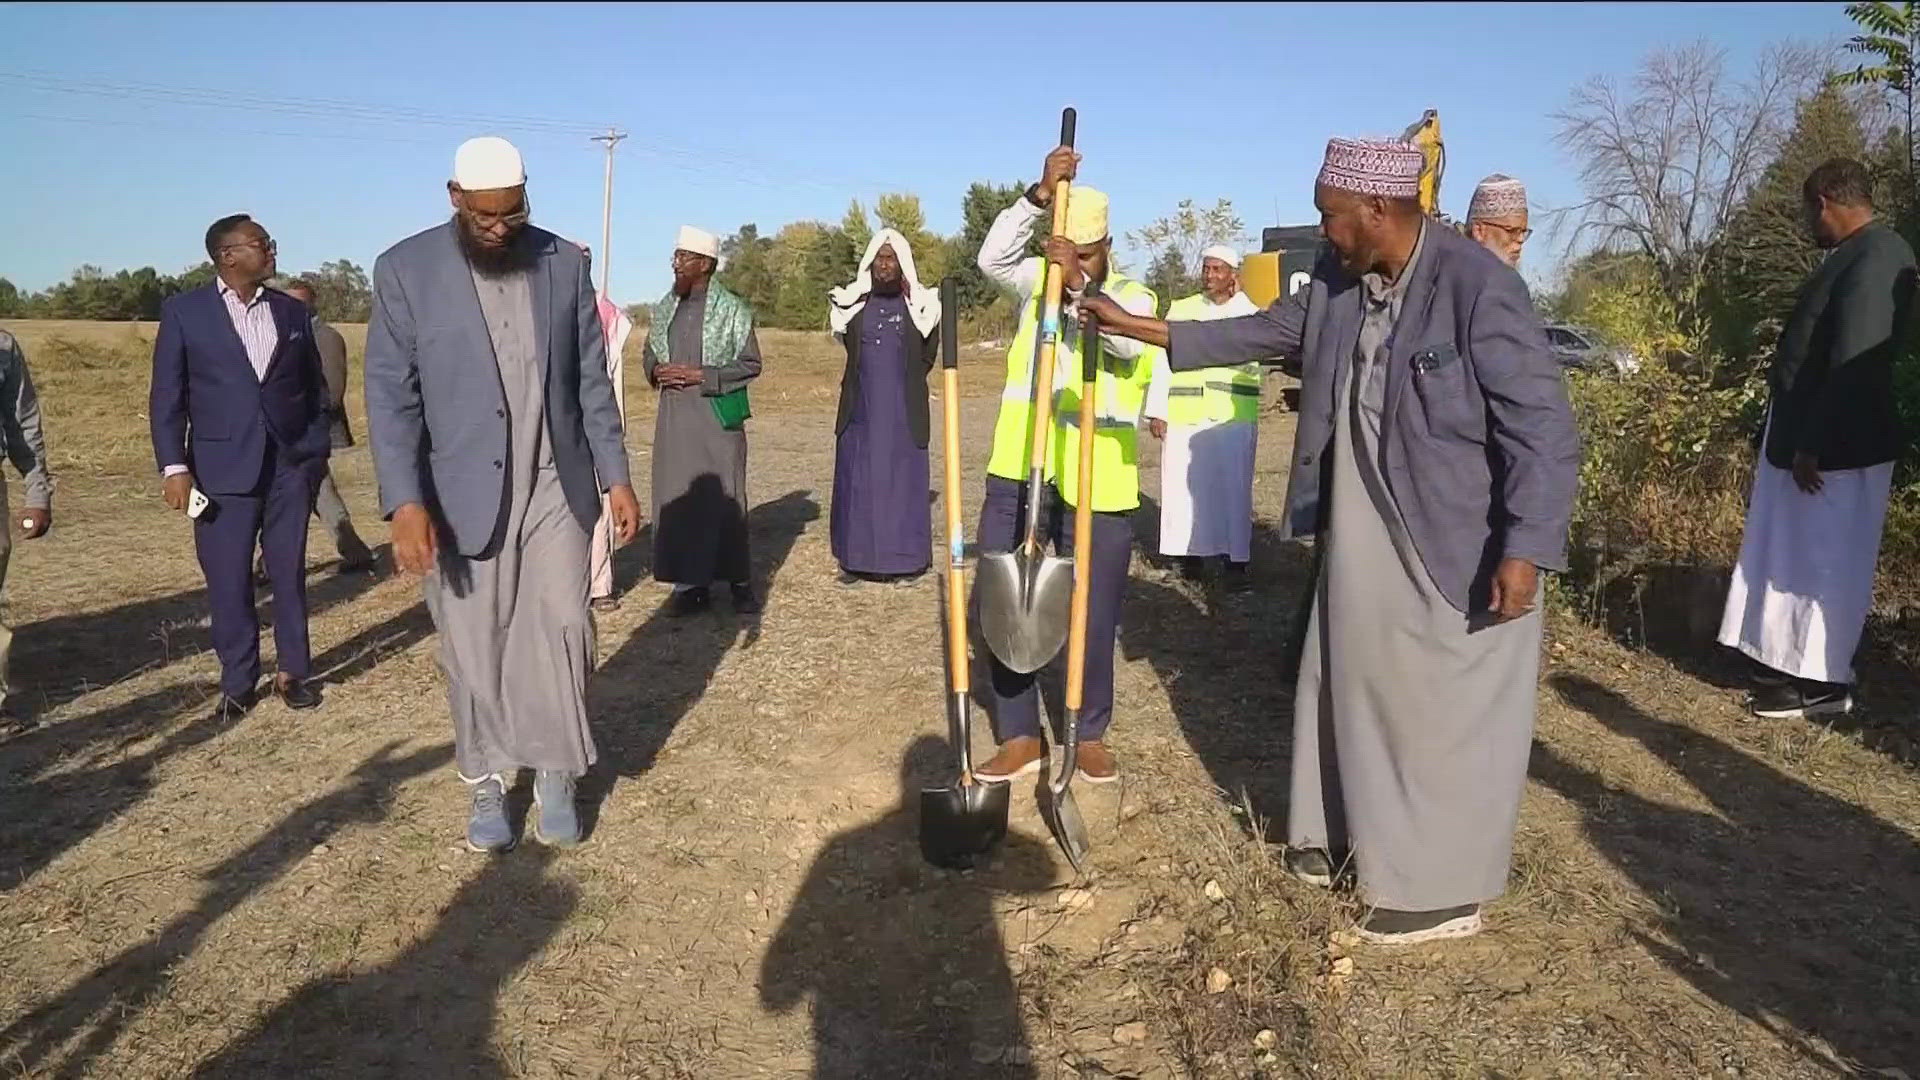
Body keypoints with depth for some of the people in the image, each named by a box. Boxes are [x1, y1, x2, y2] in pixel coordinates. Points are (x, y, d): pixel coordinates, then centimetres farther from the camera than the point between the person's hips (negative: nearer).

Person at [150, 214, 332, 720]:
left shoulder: (293, 311, 9)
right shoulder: (184, 312, 2)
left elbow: (316, 388, 13)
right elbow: (167, 396, 0)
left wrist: (319, 452, 9)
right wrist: (173, 466, -8)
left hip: (290, 464, 2)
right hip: (222, 466, -2)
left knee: (289, 573, 6)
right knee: (228, 580, 2)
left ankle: (292, 672, 17)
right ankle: (238, 683, 13)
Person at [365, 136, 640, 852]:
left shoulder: (565, 263, 4)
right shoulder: (405, 269, -4)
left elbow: (591, 380, 8)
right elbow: (390, 394, -8)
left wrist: (615, 476, 3)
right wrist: (405, 501, -18)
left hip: (555, 489, 1)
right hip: (461, 496, -1)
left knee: (560, 629, -7)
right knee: (473, 651, 7)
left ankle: (555, 778, 12)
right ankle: (488, 786, 24)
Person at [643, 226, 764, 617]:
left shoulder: (732, 310, -3)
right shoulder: (664, 309, 12)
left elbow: (751, 363, -4)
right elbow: (648, 355, 21)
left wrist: (701, 375, -13)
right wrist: (657, 371, -3)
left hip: (717, 415, -4)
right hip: (674, 416, 5)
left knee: (724, 497, -2)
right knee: (676, 497, 3)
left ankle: (739, 582, 9)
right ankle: (690, 582, 10)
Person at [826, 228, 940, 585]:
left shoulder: (922, 306, 0)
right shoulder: (852, 304, 5)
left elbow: (927, 356, 9)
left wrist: (902, 382, 11)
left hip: (904, 413, -2)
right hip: (860, 411, 2)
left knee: (904, 481, 1)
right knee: (856, 482, 3)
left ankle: (905, 559, 7)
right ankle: (856, 560, 10)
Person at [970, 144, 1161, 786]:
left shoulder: (1134, 297, 4)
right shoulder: (1036, 282, 10)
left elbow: (1125, 343, -17)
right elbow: (992, 258, -10)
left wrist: (1080, 285, -28)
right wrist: (1040, 195, -18)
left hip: (1097, 481, -2)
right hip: (1020, 472, 2)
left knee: (1092, 615, 5)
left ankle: (1090, 734, 23)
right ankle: (1021, 736, 18)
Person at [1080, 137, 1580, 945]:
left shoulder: (1480, 287, -21)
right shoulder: (1338, 281, 1)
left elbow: (1543, 427, -20)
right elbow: (1266, 332, 17)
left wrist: (1525, 551, -25)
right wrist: (1142, 329, 14)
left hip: (1459, 548, -7)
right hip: (1361, 537, 8)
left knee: (1446, 715, 4)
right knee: (1356, 687, 19)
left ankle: (1445, 890, 21)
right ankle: (1353, 833, 39)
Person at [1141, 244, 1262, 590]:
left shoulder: (1249, 313, 10)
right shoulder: (1180, 310, 11)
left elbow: (1251, 357, -10)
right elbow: (1162, 362, 7)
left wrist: (1236, 298, -8)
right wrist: (1156, 411, -3)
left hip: (1233, 417, -1)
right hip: (1184, 415, 1)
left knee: (1232, 487, -2)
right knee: (1184, 485, 1)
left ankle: (1236, 561, 2)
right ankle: (1192, 553, 13)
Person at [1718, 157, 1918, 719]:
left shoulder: (1875, 259, -20)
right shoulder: (1857, 253, 12)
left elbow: (1854, 364, -24)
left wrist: (1814, 445, -22)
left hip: (1836, 444, -10)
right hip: (1808, 433, 10)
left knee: (1825, 562, 1)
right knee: (1800, 557, 16)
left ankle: (1823, 681, 12)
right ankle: (1797, 664, 27)